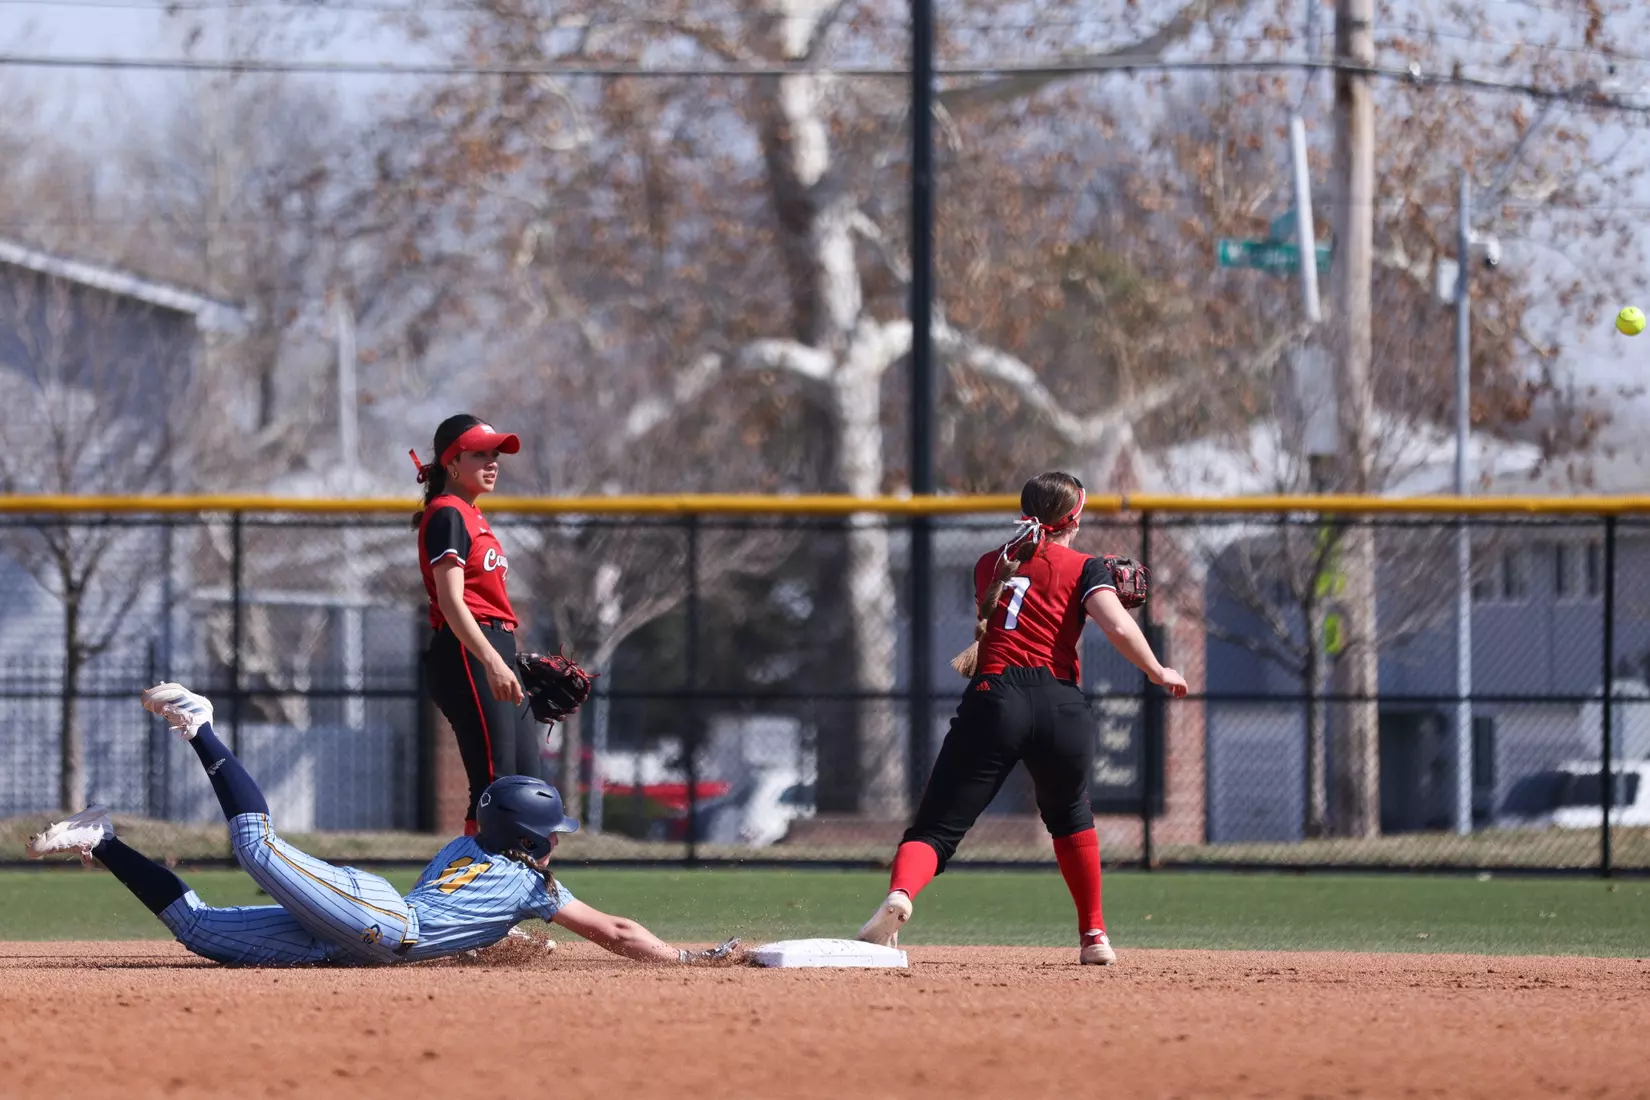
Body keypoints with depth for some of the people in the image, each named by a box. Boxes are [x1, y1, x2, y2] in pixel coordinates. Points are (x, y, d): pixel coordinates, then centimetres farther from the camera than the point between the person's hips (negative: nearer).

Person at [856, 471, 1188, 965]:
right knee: (1071, 814, 27)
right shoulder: (1083, 568, 9)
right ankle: (1094, 937, 28)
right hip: (1060, 703, -1)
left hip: (992, 698, 1)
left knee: (937, 828, -4)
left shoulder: (989, 566, 21)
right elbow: (1119, 628, -6)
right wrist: (1159, 673, 9)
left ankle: (899, 892, -36)